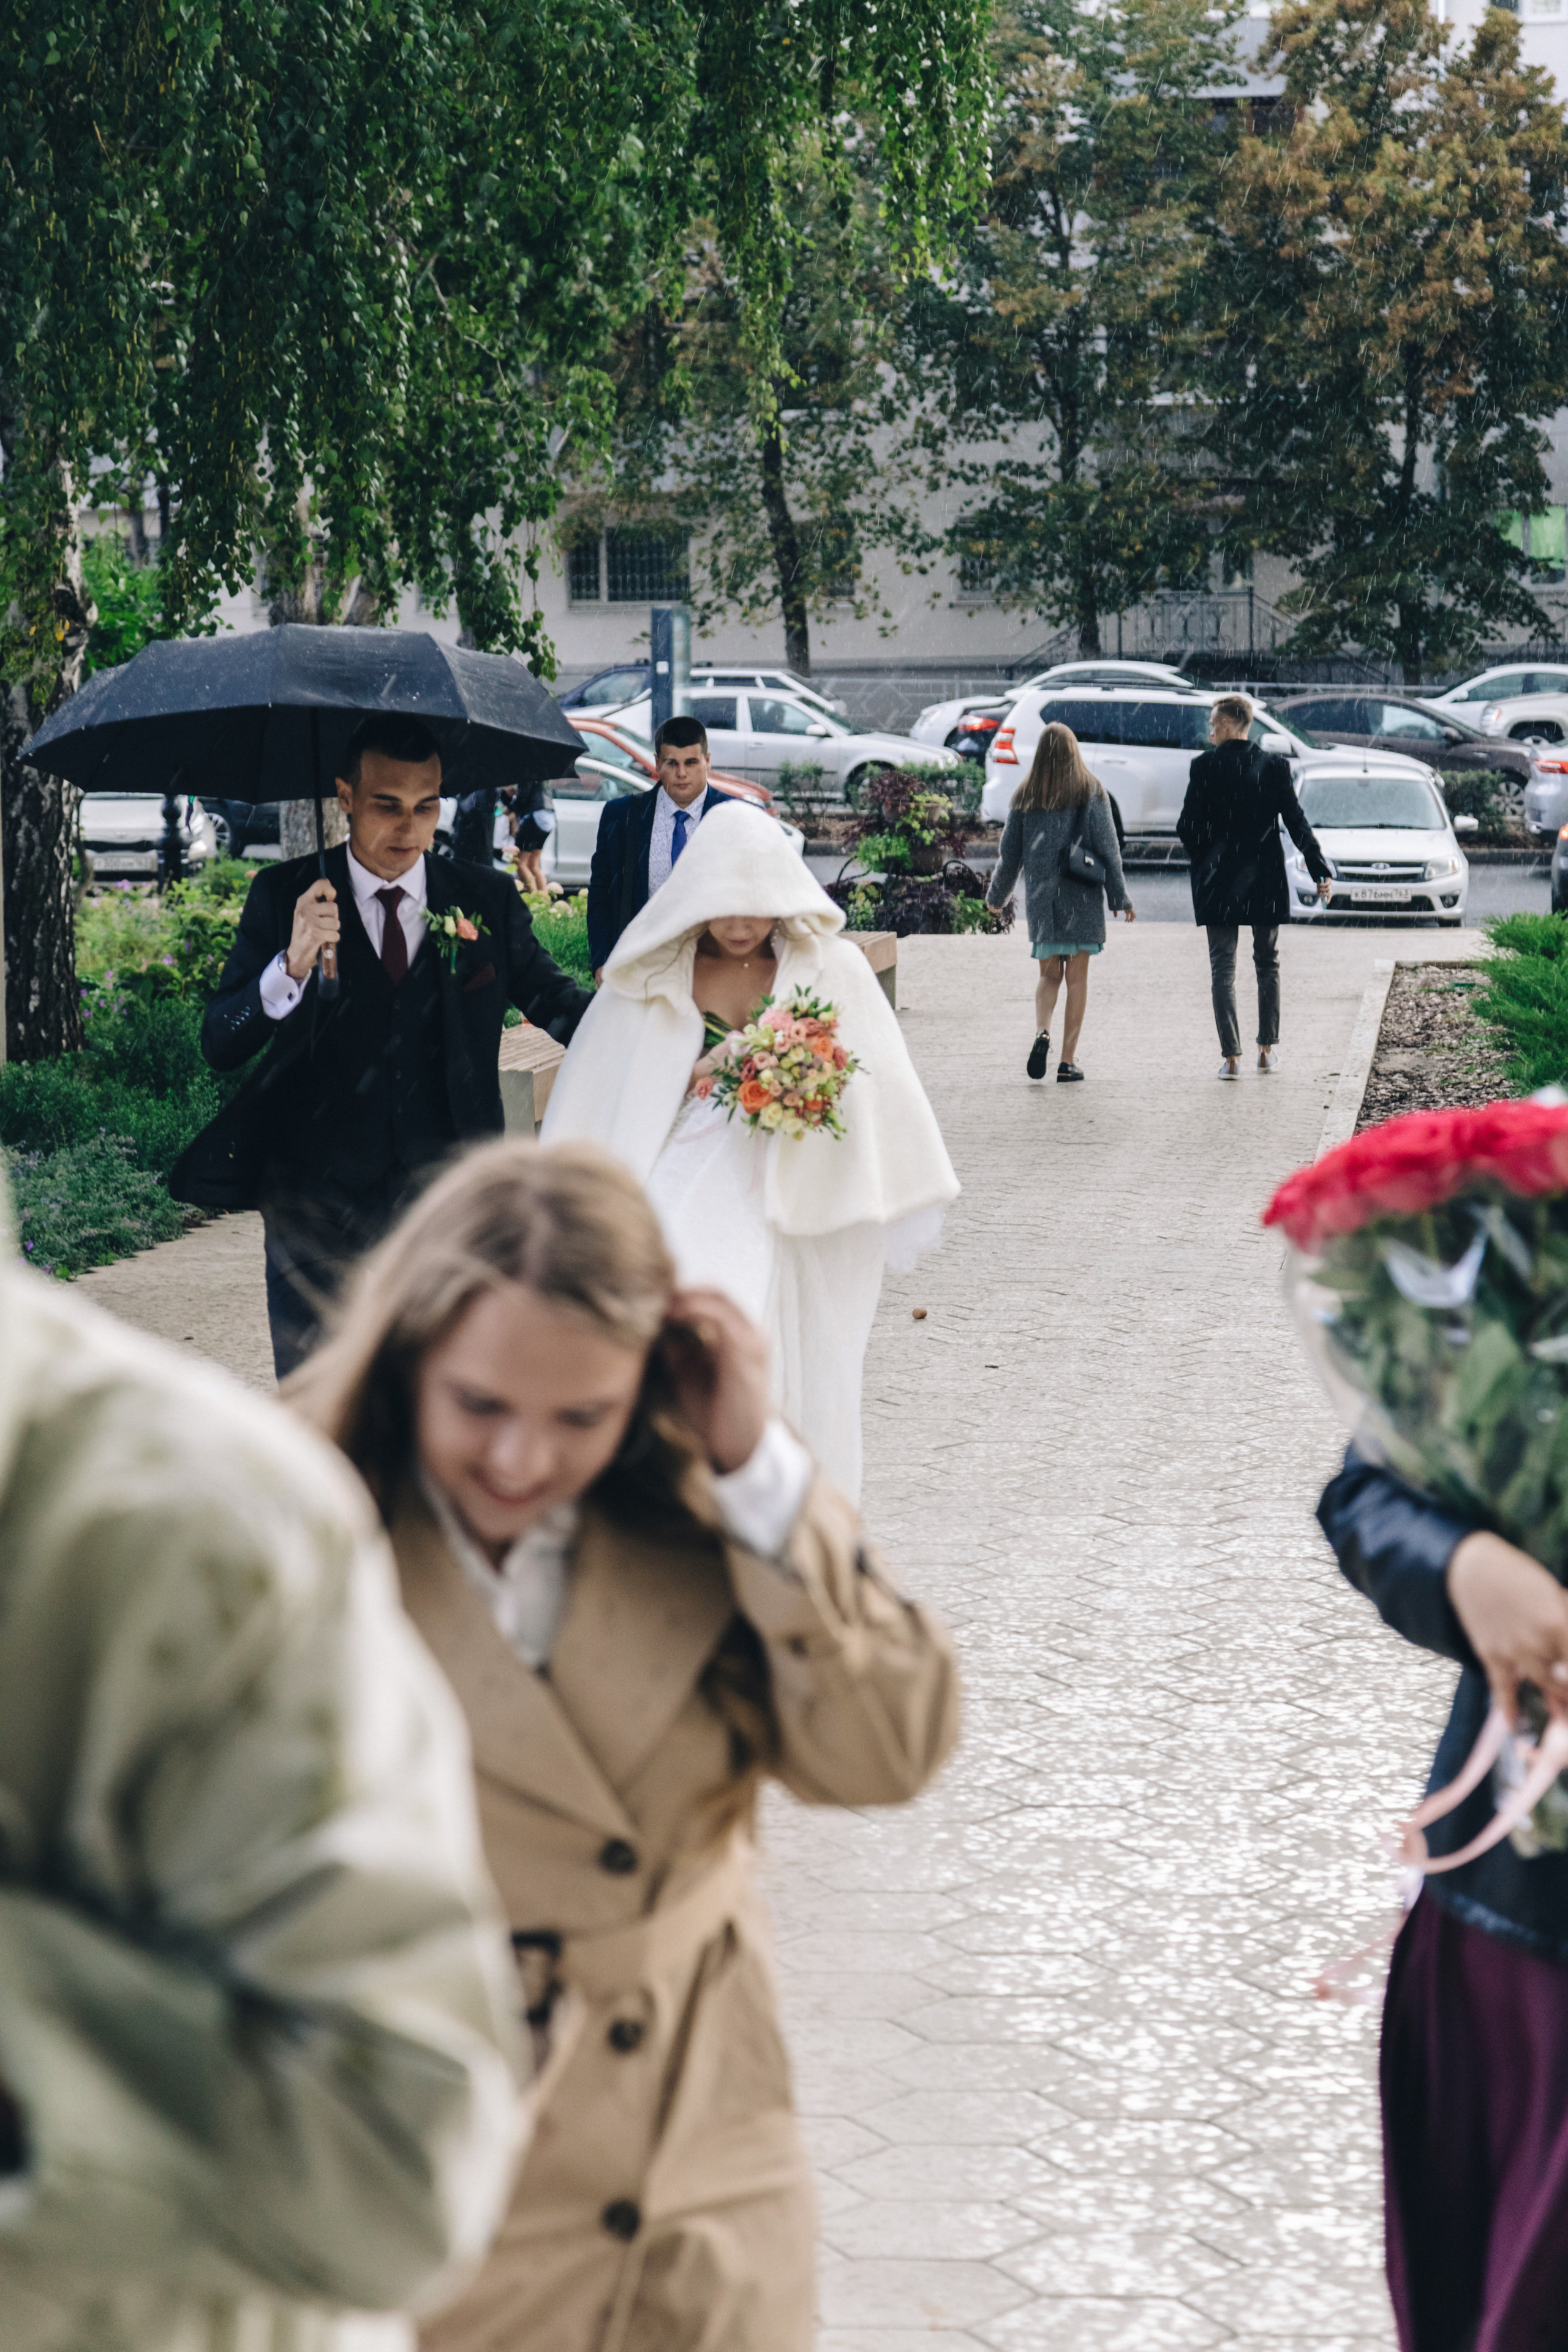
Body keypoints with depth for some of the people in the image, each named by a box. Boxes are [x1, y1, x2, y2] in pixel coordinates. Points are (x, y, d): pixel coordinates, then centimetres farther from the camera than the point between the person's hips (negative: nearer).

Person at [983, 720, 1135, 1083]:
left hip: (1040, 896, 2)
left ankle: (1042, 1032, -15)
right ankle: (1068, 1061, 2)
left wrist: (997, 895, 22)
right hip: (1082, 897, -2)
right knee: (1077, 977, 5)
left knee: (1049, 973, 13)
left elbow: (1010, 850, 8)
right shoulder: (1091, 791, -3)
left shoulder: (1025, 796, 2)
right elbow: (1107, 846, -5)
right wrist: (1120, 897, 1)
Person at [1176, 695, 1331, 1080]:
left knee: (1223, 968, 2)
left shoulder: (1205, 766, -8)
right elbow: (1296, 822, -3)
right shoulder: (1275, 765, -2)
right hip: (1265, 882, 2)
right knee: (1267, 964, 17)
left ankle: (1231, 1056, -7)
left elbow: (1188, 826, -8)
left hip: (1218, 883, -2)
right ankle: (1268, 1049, 21)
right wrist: (1320, 871, 1)